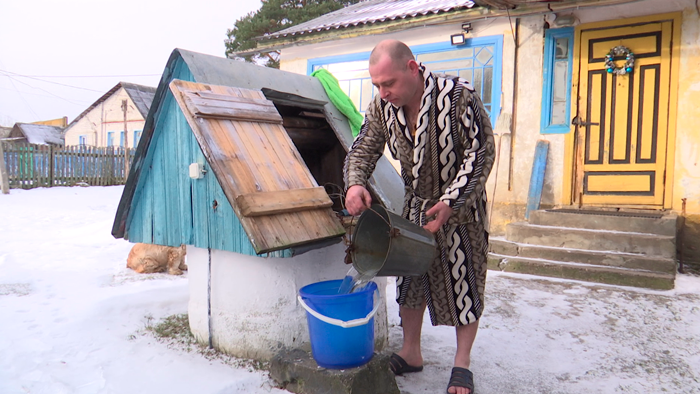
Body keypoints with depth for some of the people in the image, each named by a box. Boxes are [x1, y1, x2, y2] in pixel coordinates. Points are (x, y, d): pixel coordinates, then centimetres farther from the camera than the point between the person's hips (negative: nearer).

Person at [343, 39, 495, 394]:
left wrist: (450, 202, -28)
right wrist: (355, 184, -24)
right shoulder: (382, 107, -9)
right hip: (416, 205, 5)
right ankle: (410, 353, 29)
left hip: (461, 206, -4)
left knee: (463, 282, 4)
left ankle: (462, 363, 22)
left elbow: (480, 152, -20)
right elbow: (363, 149, -1)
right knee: (410, 278, 11)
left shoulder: (458, 95, -23)